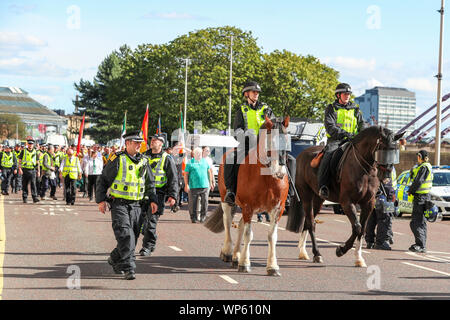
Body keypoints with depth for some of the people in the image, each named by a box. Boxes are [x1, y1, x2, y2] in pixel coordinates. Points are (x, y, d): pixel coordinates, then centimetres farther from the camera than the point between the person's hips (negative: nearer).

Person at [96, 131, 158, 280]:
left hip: (136, 206, 5)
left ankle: (114, 259, 31)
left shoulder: (144, 161, 11)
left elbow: (150, 183, 20)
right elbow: (103, 180, -1)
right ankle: (129, 269, -15)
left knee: (133, 237, 8)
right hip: (119, 205, -5)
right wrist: (101, 200, -6)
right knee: (125, 236, -16)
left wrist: (152, 200, 9)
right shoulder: (117, 160, -5)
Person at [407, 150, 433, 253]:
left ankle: (421, 245, -14)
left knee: (415, 223, -11)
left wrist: (410, 190, -7)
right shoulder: (426, 166, 18)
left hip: (421, 197, -10)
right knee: (421, 222, 14)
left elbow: (418, 181, -19)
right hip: (423, 196, 10)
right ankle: (421, 245, 19)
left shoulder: (424, 167, -14)